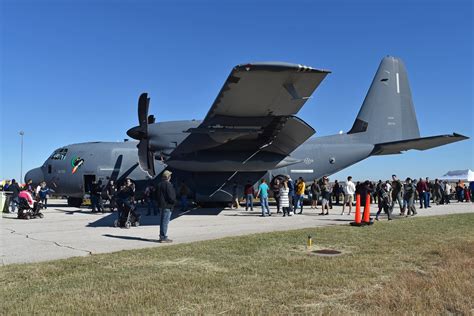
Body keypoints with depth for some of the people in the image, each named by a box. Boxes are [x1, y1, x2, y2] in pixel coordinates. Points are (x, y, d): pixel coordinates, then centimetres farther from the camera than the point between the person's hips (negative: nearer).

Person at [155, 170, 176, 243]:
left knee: (162, 221, 15)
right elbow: (171, 196, -20)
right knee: (165, 222, -5)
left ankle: (161, 236, 21)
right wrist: (174, 202, -4)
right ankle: (164, 237, -3)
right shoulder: (168, 185, -16)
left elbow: (157, 196, 16)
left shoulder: (159, 185, 11)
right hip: (167, 206, -9)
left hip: (161, 206, 9)